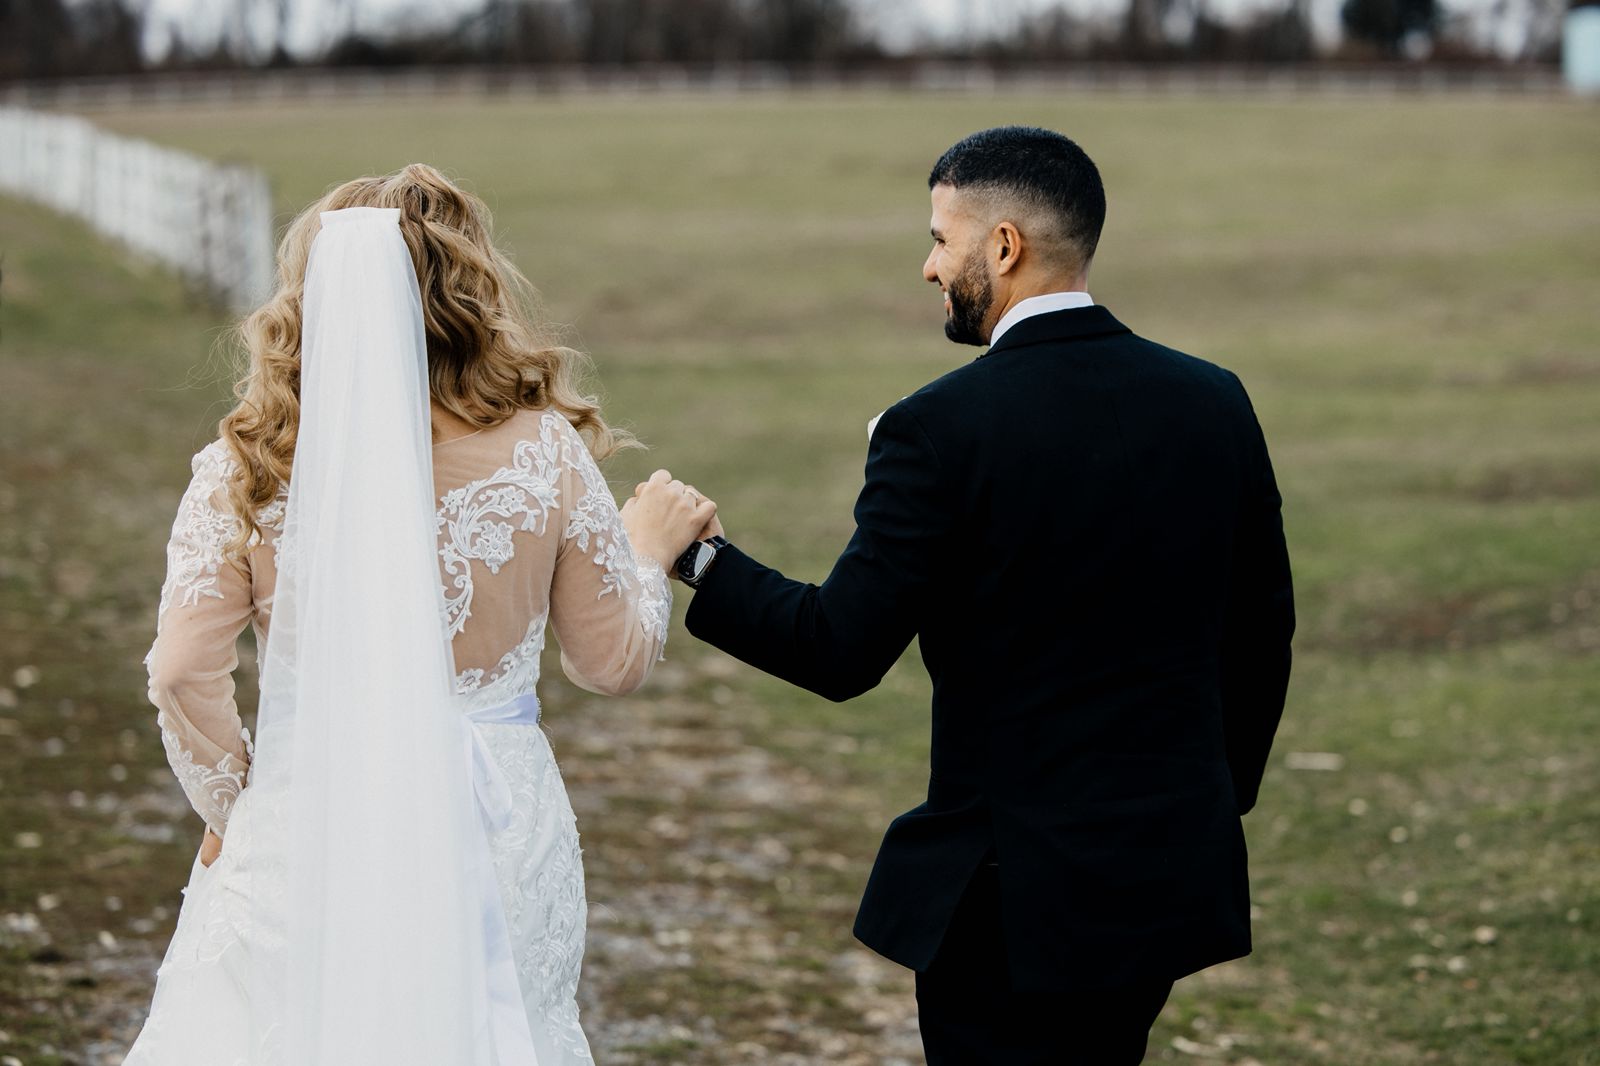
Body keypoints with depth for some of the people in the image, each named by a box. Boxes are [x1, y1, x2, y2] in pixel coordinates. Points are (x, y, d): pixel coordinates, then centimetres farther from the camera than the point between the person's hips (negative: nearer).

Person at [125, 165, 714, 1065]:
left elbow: (183, 674, -8)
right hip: (491, 837, 0)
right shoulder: (542, 453, -6)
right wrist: (650, 551, 24)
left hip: (304, 826, 0)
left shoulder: (247, 468, -7)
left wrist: (229, 808, 9)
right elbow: (615, 660, 4)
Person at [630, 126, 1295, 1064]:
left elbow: (840, 651, -14)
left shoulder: (941, 429, -15)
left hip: (1015, 892, -6)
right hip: (1176, 874, 6)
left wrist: (702, 561, 2)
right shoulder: (1213, 402, 2)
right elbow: (1261, 633, 9)